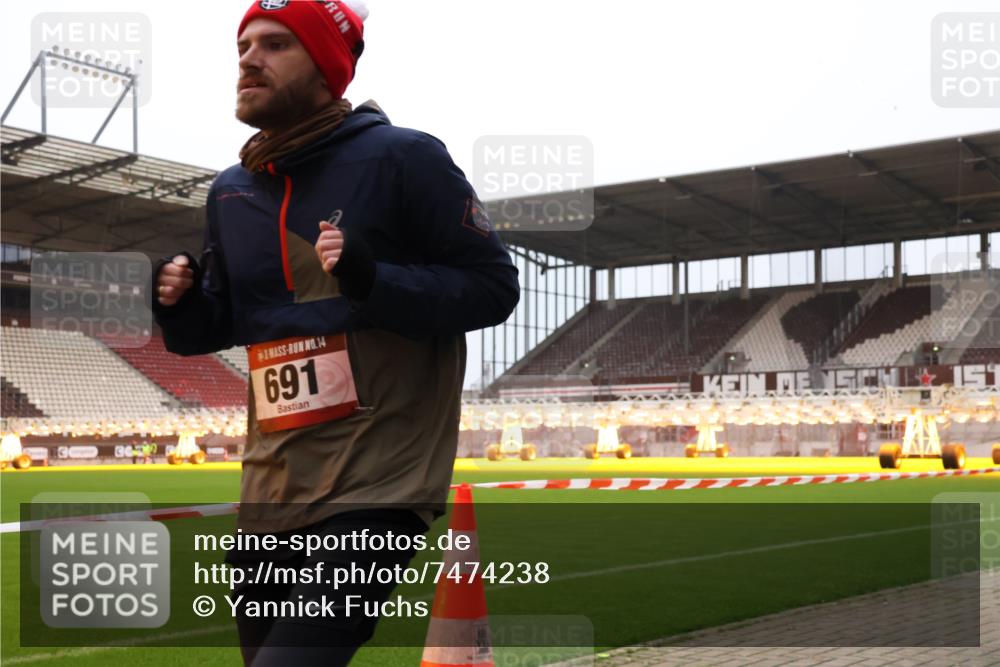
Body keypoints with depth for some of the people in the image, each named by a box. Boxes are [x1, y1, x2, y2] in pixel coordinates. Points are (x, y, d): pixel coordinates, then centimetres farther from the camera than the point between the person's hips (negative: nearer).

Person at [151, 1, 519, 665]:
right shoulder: (231, 191, 13)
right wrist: (179, 303, -1)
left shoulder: (402, 157, -6)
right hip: (270, 485, 7)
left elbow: (495, 286, -7)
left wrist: (374, 281, -21)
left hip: (379, 484, -7)